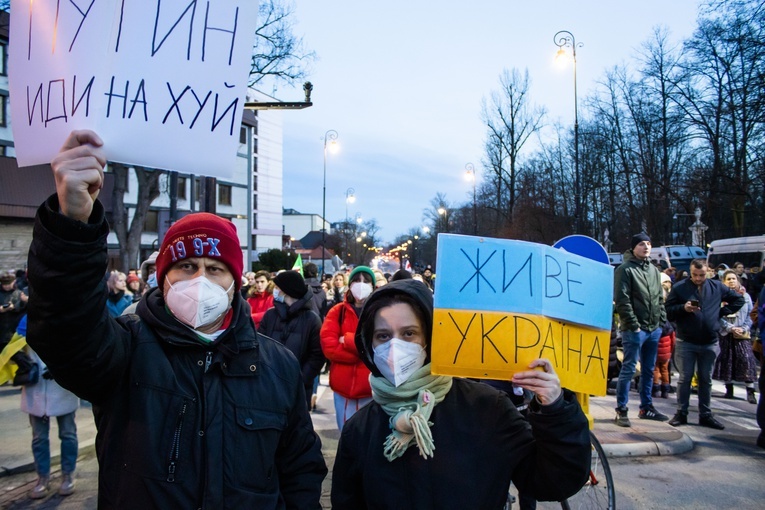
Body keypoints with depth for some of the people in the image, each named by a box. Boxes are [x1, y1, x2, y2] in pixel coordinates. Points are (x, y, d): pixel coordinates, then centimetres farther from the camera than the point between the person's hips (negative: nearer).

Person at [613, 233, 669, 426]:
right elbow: (622, 300, -13)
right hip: (635, 329, -7)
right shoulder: (625, 269, -7)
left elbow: (660, 298, 20)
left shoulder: (654, 270, 15)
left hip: (654, 329, 7)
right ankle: (621, 410, 1)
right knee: (628, 369, -5)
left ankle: (646, 407, 25)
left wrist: (662, 320, 10)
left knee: (649, 370, 14)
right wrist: (633, 324, -16)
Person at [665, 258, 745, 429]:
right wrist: (683, 308, -21)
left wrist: (721, 312, 6)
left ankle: (705, 415, 19)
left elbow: (738, 300, 17)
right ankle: (681, 413, 12)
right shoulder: (679, 288, -3)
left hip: (710, 343, 3)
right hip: (685, 343, -2)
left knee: (706, 380, 11)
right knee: (685, 378, 4)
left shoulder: (717, 287, 5)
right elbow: (668, 311, -4)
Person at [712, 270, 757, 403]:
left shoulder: (745, 295, 5)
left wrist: (744, 328, -8)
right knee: (726, 360, 5)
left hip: (743, 334, 0)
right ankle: (729, 389, 16)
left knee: (746, 360, -10)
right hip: (725, 333, 0)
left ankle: (750, 391, -6)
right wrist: (731, 328, -13)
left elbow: (750, 315, 5)